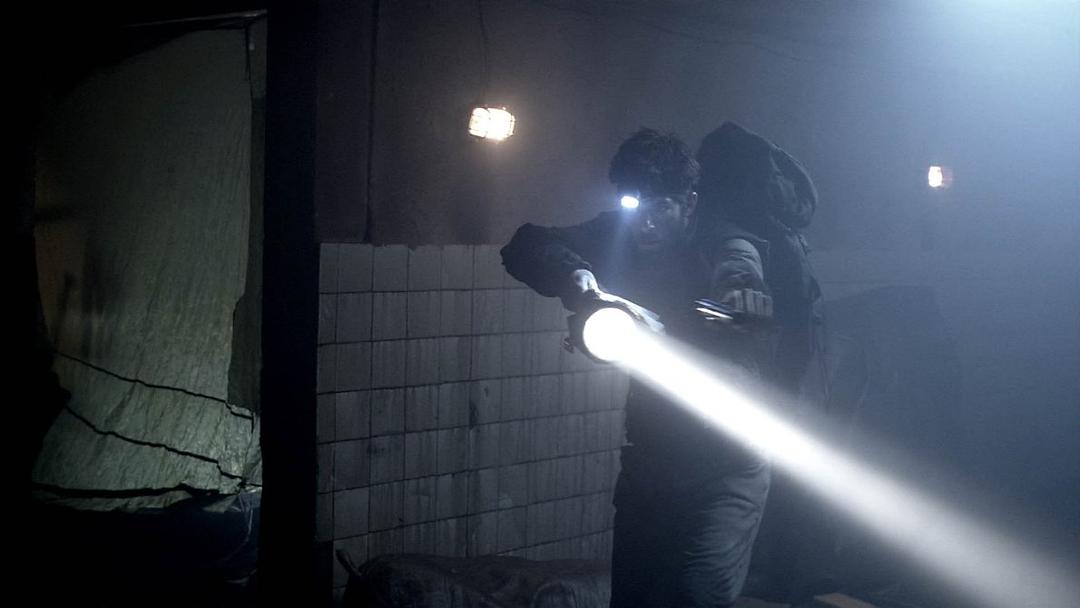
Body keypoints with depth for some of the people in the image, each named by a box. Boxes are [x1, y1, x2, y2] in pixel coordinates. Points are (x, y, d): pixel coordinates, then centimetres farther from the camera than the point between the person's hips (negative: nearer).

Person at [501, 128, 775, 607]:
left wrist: (742, 290, -59)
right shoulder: (620, 237, 1)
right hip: (647, 458, 5)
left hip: (723, 472, -5)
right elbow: (525, 246, -7)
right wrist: (573, 273, -29)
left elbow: (737, 269, -34)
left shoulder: (723, 246, -11)